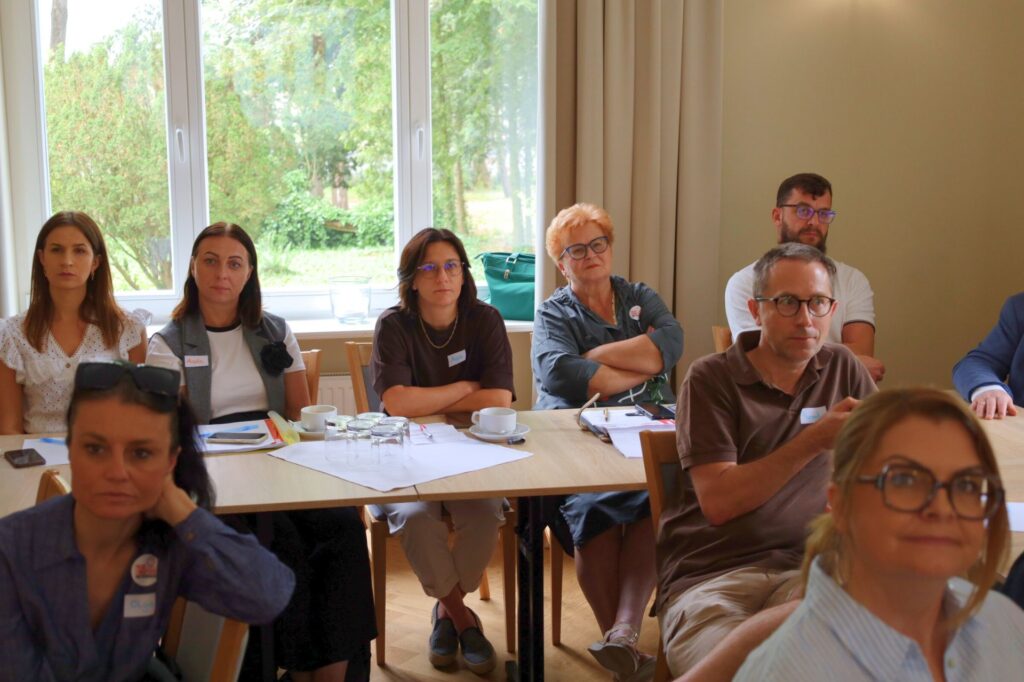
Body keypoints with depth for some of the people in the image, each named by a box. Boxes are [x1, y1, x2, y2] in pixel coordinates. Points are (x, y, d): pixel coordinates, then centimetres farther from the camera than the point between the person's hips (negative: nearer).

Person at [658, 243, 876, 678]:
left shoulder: (842, 369, 15)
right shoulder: (711, 379, 1)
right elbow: (718, 502, -9)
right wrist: (813, 441, -15)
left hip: (802, 569, 3)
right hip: (708, 575, -3)